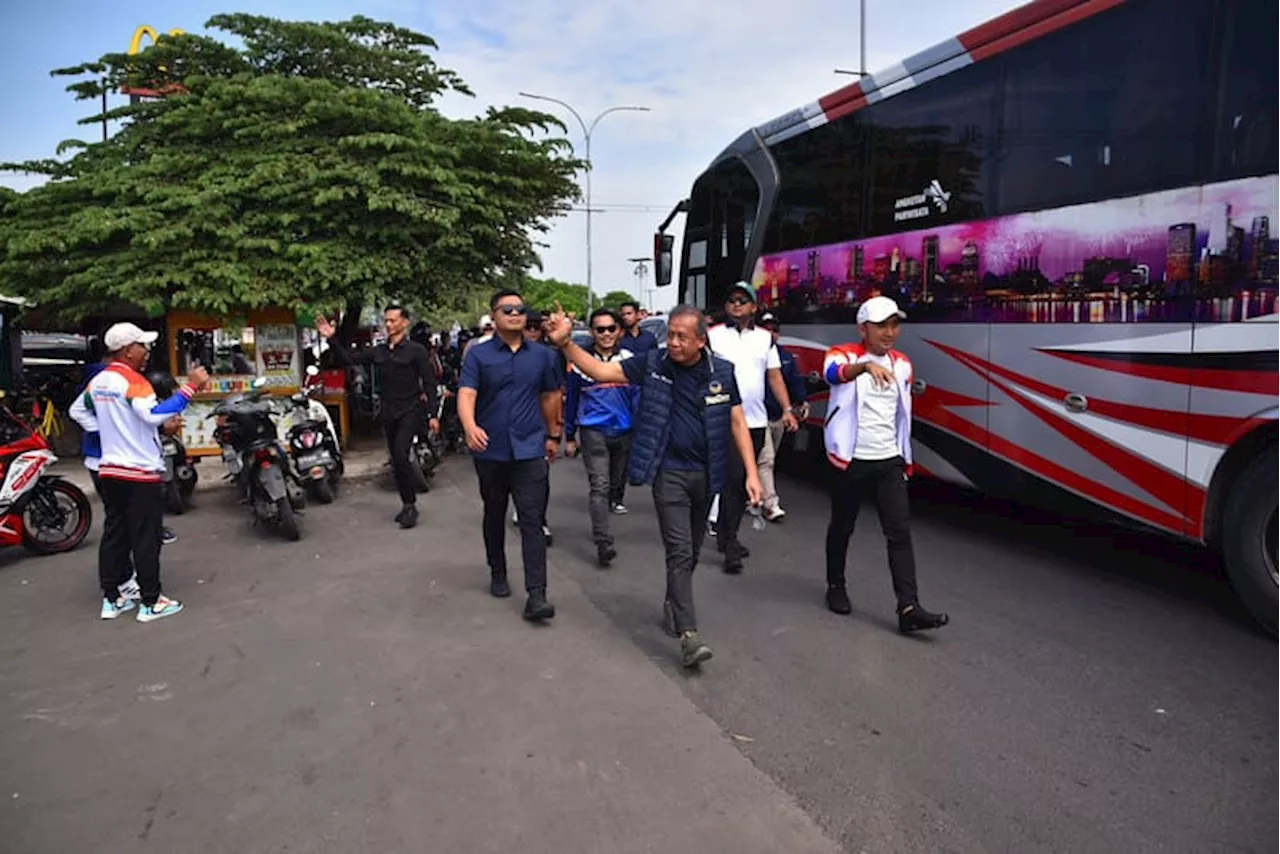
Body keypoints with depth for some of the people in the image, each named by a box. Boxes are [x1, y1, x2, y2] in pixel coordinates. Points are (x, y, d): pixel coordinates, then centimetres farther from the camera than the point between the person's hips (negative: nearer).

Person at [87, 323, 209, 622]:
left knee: (114, 534, 12)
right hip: (140, 472, -8)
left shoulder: (96, 382, 11)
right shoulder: (132, 380, -16)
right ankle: (151, 602, 2)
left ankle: (111, 599, 18)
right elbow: (153, 414, -31)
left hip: (109, 469, 8)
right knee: (146, 538, -3)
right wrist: (191, 387, -32)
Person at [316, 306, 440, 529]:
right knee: (396, 460, 10)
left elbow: (429, 383, -8)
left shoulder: (416, 350, -5)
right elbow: (348, 359, 8)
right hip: (388, 412, 6)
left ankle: (410, 504, -10)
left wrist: (433, 414, -13)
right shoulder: (379, 351, 10)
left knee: (401, 455, -21)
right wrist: (331, 340, -6)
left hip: (410, 411, -6)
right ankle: (407, 505, 21)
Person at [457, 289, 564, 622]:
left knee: (532, 522, -6)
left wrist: (553, 435, 17)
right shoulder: (478, 354, -3)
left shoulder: (542, 355, 4)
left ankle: (536, 595, -8)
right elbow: (466, 395, -16)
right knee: (494, 517, 17)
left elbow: (551, 396, 14)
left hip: (530, 450, 0)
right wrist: (470, 427, -35)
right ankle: (497, 574, 36)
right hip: (490, 451, 0)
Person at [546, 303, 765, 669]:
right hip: (669, 472, -3)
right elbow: (601, 371, -8)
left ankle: (672, 606, 38)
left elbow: (737, 422, 2)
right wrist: (566, 344, -22)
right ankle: (689, 634, -7)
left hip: (706, 474, 3)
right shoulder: (652, 364, -5)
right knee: (680, 552, -8)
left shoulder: (722, 372, -2)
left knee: (692, 551, 16)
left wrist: (751, 473, -3)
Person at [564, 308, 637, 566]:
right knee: (599, 486, -11)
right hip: (593, 431, -2)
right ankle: (604, 543, -14)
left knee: (615, 483, 14)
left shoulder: (629, 360, 4)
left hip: (623, 431, 3)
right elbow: (571, 399, 9)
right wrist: (569, 436, 12)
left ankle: (605, 519, 35)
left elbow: (637, 397, 6)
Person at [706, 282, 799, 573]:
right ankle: (730, 544, -5)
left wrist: (787, 410, 3)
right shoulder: (713, 336, 1)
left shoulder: (765, 338, 12)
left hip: (756, 421, 5)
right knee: (733, 478, -11)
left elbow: (774, 376, 12)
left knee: (744, 482, 11)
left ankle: (725, 534, 25)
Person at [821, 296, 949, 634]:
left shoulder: (902, 365, 9)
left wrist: (906, 460, 20)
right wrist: (866, 365, -55)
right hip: (850, 461, -4)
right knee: (842, 527, 11)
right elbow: (833, 374, -34)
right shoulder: (844, 354, -8)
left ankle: (909, 608, -6)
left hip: (889, 461, 4)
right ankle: (836, 586, 33)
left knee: (900, 533, -4)